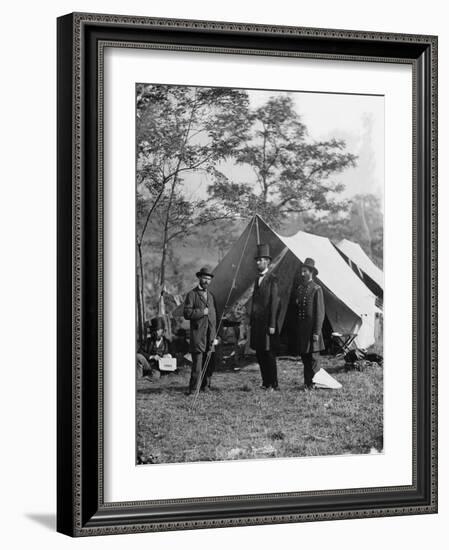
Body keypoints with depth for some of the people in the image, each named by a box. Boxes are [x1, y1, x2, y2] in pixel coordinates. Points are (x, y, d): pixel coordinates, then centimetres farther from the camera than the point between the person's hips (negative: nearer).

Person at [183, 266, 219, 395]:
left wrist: (216, 336, 14)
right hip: (198, 334, -5)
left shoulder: (211, 295, 18)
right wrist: (202, 312, -12)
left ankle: (205, 387, 12)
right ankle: (193, 389, -9)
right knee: (197, 363, -10)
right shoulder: (192, 294, 1)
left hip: (210, 335, 5)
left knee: (209, 363, 4)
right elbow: (187, 314, -7)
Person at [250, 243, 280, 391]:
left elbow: (274, 302, -13)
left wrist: (272, 325, -16)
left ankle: (273, 384, 5)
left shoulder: (272, 279, -9)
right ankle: (265, 383, 18)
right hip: (257, 322, 8)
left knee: (269, 354, -3)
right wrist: (251, 322, 14)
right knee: (259, 354, 10)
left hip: (267, 322, -8)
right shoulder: (258, 279, 16)